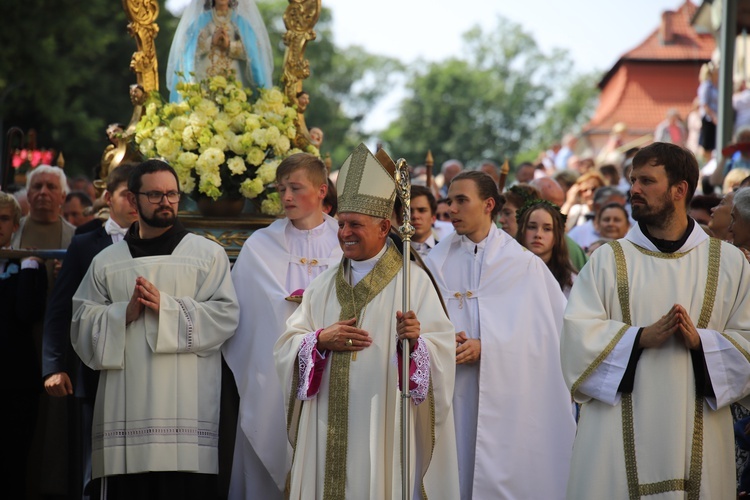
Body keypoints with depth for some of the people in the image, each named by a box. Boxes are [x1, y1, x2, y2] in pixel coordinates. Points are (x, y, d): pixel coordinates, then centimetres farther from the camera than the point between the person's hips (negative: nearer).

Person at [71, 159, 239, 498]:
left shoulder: (208, 254, 10)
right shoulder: (106, 263, 16)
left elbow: (225, 315, -1)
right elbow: (82, 325, 10)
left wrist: (166, 307, -10)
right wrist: (124, 314, -7)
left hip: (186, 408, -2)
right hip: (125, 405, 2)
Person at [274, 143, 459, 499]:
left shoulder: (413, 281, 0)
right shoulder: (324, 286, 15)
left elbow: (442, 348, -9)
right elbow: (286, 346, 8)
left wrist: (415, 341, -29)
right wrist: (321, 339, -10)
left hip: (382, 427, -4)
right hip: (327, 430, 4)